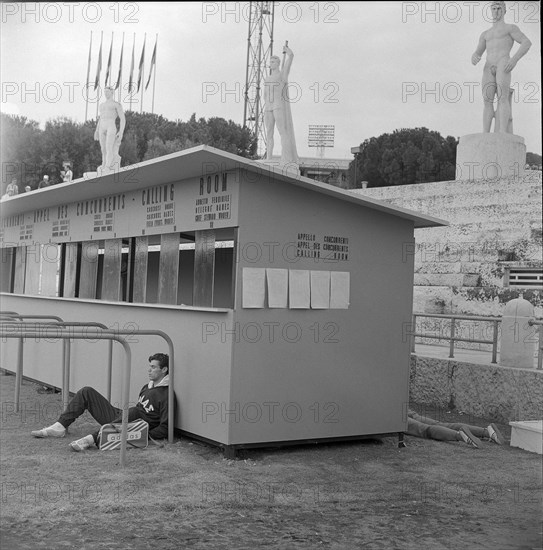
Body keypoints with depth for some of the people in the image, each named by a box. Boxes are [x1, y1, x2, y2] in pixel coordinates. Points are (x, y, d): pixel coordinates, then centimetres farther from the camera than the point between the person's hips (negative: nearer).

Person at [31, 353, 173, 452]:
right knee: (86, 392, 4)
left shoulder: (166, 395, -9)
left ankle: (92, 439, -52)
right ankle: (59, 427, -8)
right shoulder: (147, 387, 19)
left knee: (133, 411, -44)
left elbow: (164, 429, -16)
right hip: (118, 416, 9)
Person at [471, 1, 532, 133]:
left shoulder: (511, 28, 17)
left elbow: (527, 43, 3)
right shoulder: (485, 34, 32)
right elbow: (477, 53, 23)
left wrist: (514, 59, -15)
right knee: (487, 100, -13)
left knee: (502, 97, -24)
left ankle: (503, 132, -36)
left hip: (504, 64, -4)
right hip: (488, 68, 4)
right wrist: (474, 57, -5)